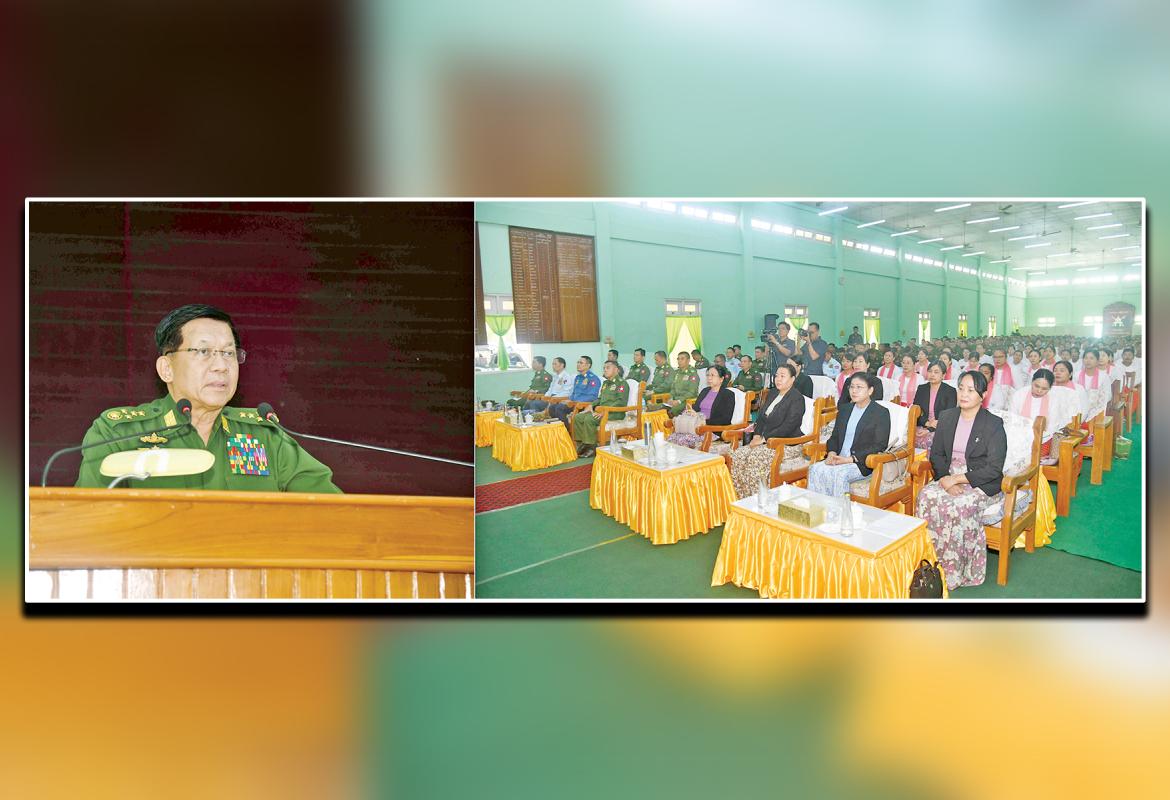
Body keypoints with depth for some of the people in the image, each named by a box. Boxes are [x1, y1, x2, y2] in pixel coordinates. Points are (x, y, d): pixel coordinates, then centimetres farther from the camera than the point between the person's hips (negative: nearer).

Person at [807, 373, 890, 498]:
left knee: (839, 473, -34)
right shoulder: (844, 409, 20)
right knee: (815, 469, -24)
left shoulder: (881, 413, 1)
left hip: (862, 463, -5)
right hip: (839, 459, 5)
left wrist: (850, 459, -15)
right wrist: (832, 454, -3)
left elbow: (880, 445, -8)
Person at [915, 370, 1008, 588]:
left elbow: (994, 468, -12)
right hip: (948, 478, 4)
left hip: (980, 483, -4)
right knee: (926, 497, -27)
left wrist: (957, 479, -17)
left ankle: (954, 572, -19)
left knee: (958, 507, -33)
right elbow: (936, 454, 10)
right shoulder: (947, 417, 10)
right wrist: (945, 479, -9)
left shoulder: (993, 424, -6)